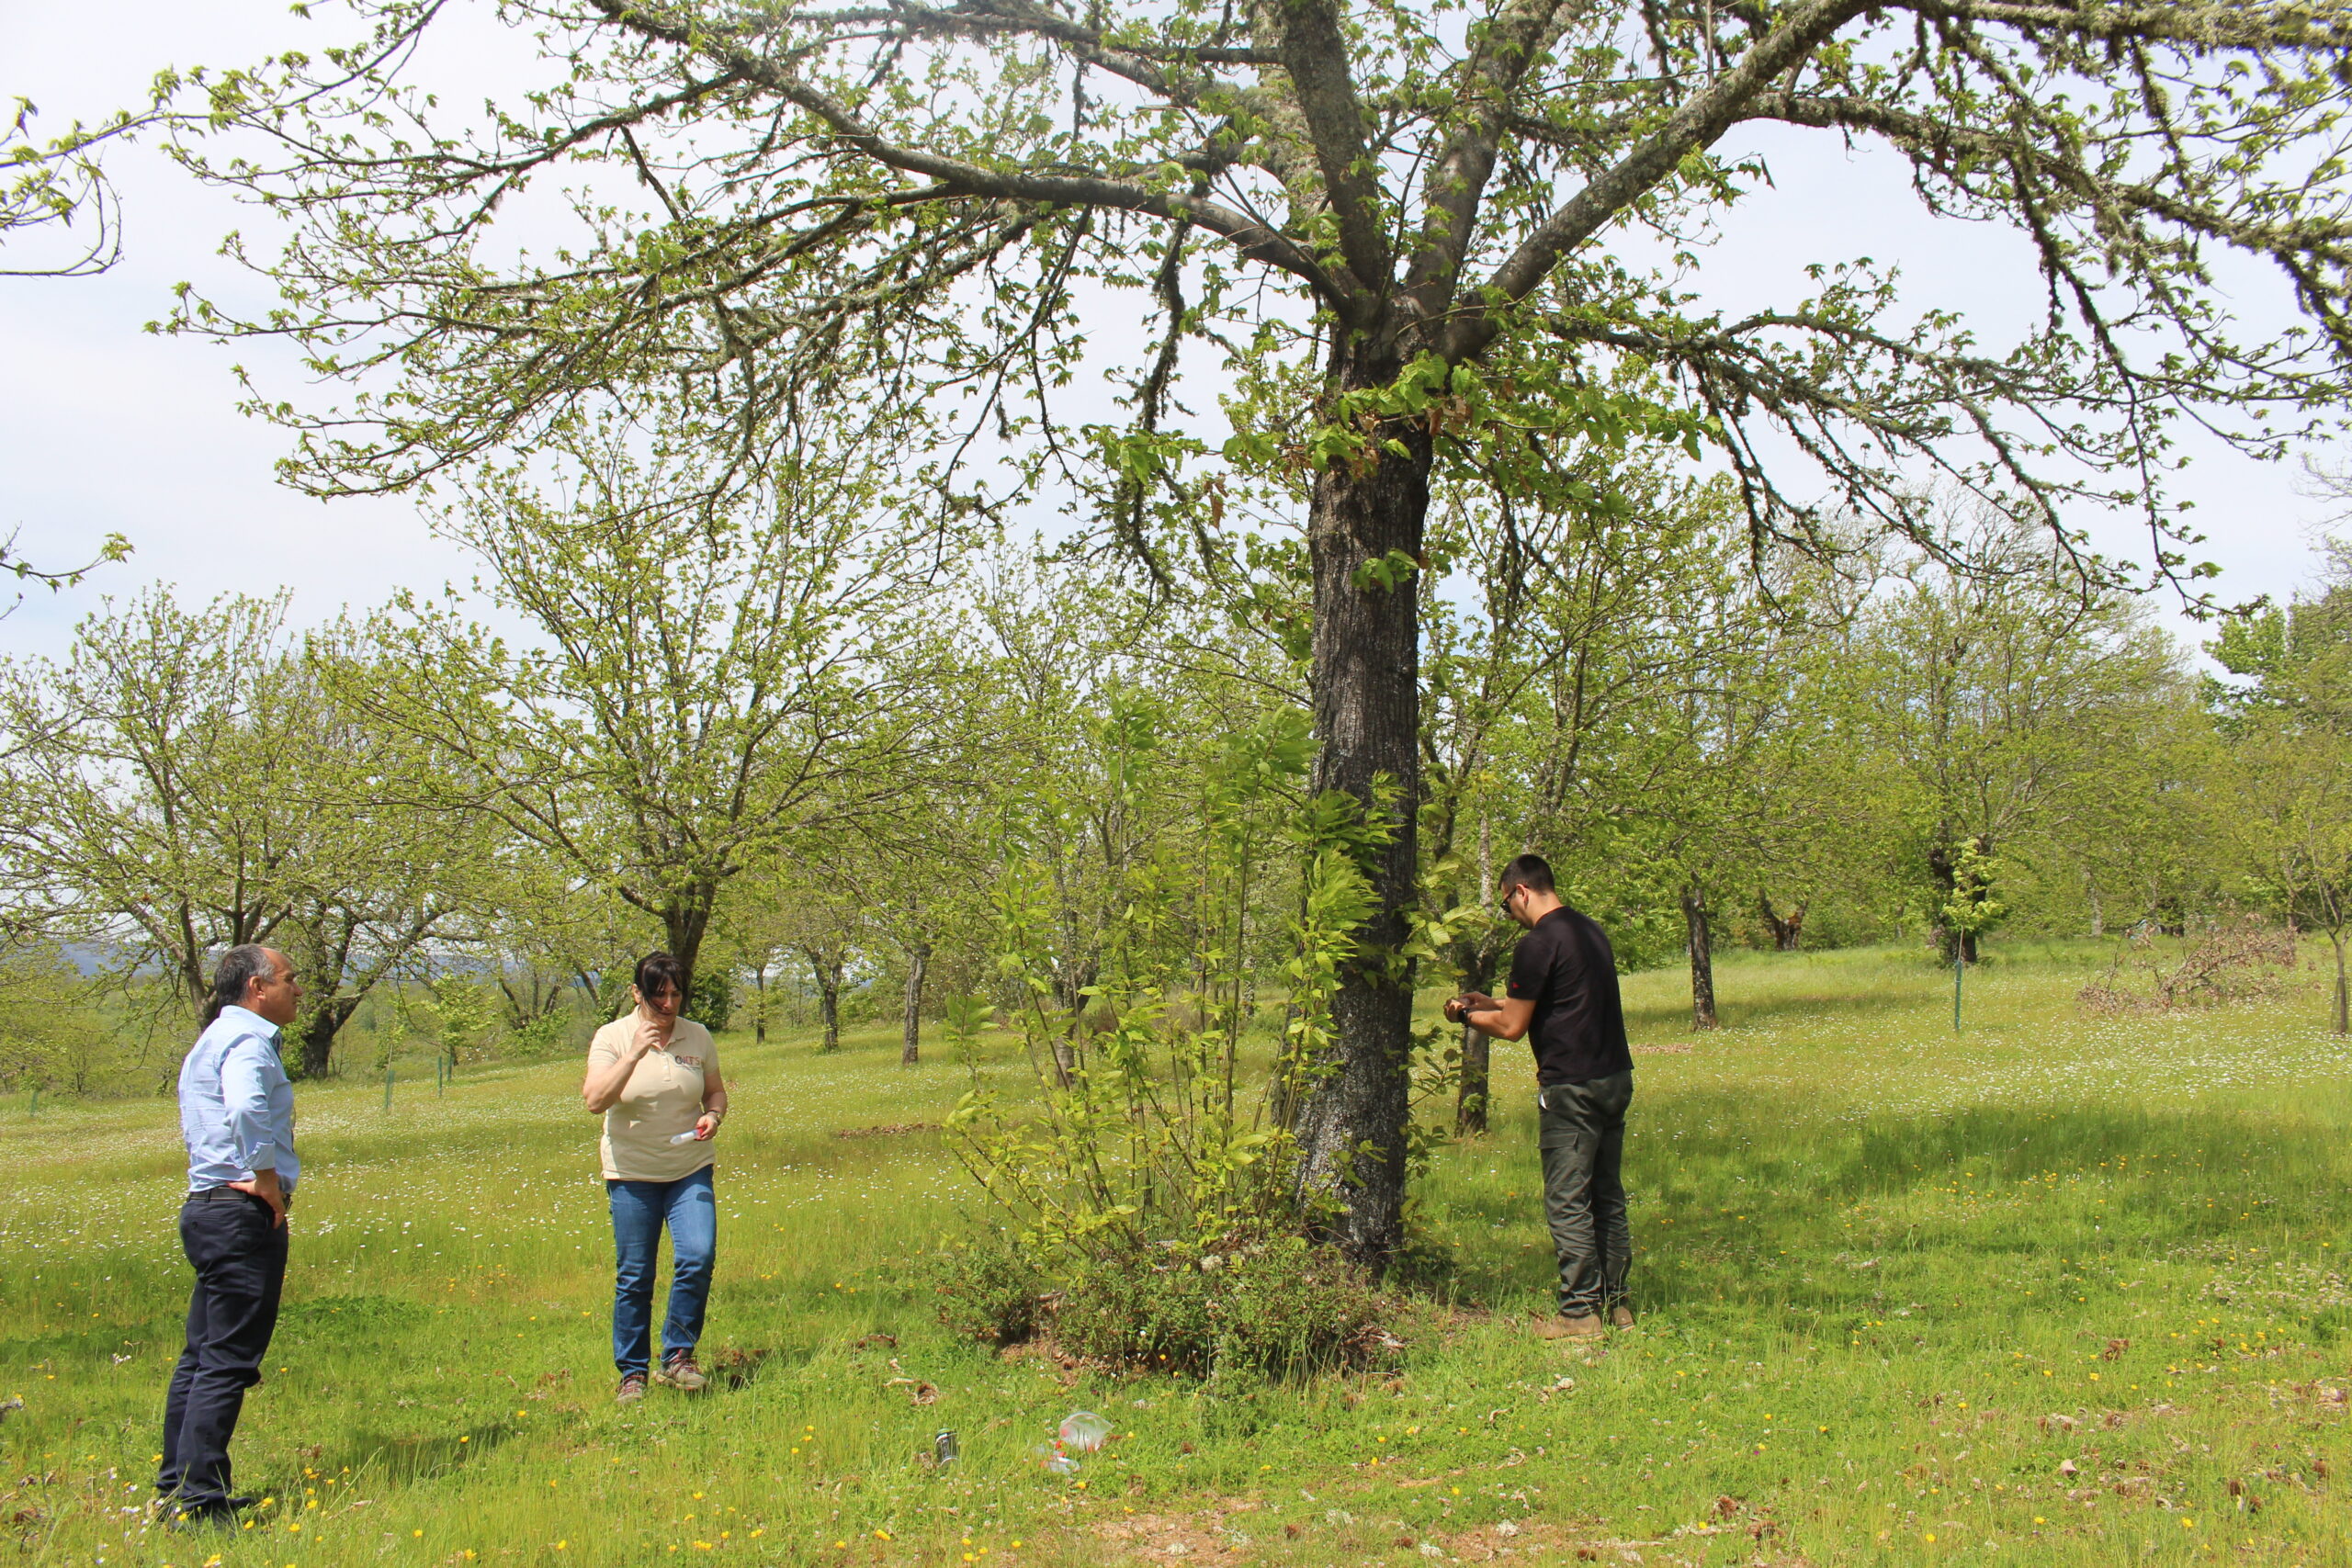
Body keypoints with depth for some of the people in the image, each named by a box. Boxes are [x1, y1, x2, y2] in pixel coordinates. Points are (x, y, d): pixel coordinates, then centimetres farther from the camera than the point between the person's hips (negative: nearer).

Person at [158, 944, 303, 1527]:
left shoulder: (212, 1041, 21)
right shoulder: (246, 1038, -12)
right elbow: (245, 1110, -32)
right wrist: (267, 1179, -20)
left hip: (206, 1209, 10)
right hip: (245, 1214, -10)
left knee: (201, 1356, 15)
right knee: (228, 1362, -8)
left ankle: (175, 1488, 22)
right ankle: (199, 1499, -7)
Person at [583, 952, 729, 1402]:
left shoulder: (697, 1036, 3)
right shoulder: (612, 1037, -6)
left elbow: (716, 1091, 15)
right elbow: (595, 1100, -19)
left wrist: (712, 1116, -8)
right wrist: (635, 1054, -28)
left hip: (690, 1172, 2)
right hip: (632, 1174, -2)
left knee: (698, 1257, -14)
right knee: (633, 1277, 2)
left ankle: (678, 1357, 3)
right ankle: (632, 1374, 17)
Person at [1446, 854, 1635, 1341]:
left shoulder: (1539, 943, -14)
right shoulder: (1590, 930, 13)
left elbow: (1512, 1027, -9)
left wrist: (1466, 1014, 9)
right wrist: (1490, 1001, 27)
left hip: (1572, 1088, -9)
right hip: (1616, 1077, 9)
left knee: (1567, 1201, -2)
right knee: (1607, 1195, 14)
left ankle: (1580, 1312, 1)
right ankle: (1615, 1303, 20)